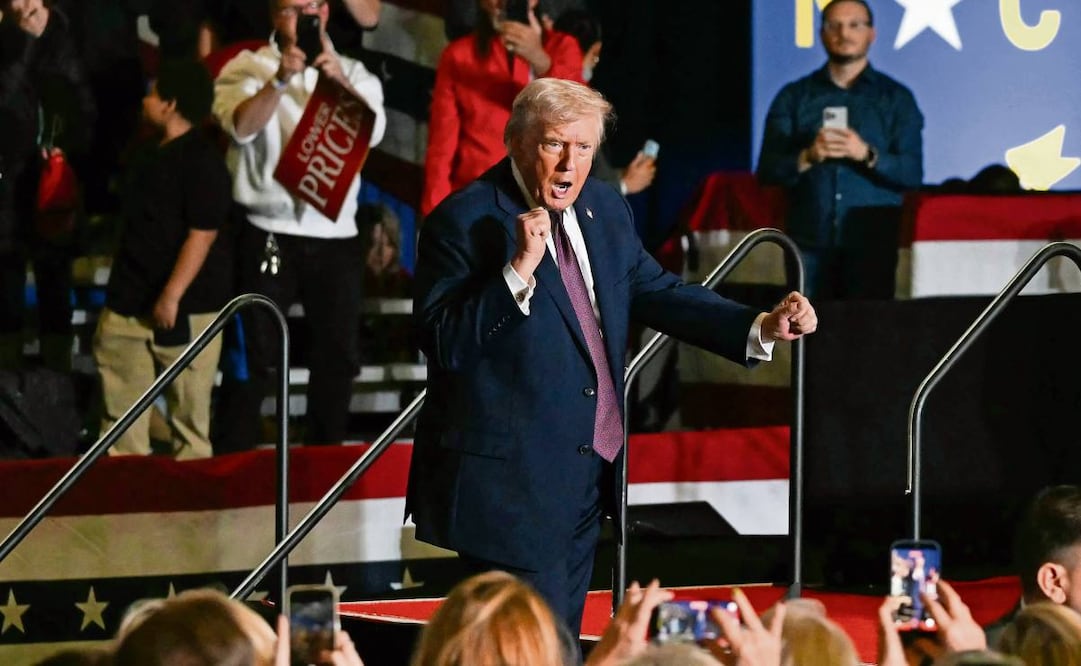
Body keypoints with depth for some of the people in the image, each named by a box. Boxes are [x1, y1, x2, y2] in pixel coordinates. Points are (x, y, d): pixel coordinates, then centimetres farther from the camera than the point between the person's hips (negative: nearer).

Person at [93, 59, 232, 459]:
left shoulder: (202, 160, -13)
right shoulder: (149, 154, 15)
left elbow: (202, 234, -19)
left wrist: (171, 297, -22)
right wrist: (120, 290, 20)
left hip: (184, 307, -9)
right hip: (128, 303, 9)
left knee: (188, 410, 0)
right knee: (121, 412, 7)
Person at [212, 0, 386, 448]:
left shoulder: (352, 72, 9)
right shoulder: (248, 69, 2)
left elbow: (372, 130, -9)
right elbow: (242, 126, -16)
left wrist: (338, 81, -24)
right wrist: (279, 80, -29)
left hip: (335, 234, 3)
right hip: (268, 234, -3)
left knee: (338, 355, 9)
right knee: (253, 355, -3)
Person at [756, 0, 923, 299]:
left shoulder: (896, 98, 8)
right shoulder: (793, 97, 10)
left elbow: (912, 174, 0)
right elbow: (768, 170, 3)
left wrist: (867, 155, -18)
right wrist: (807, 157, -16)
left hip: (874, 241, -1)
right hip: (810, 241, 1)